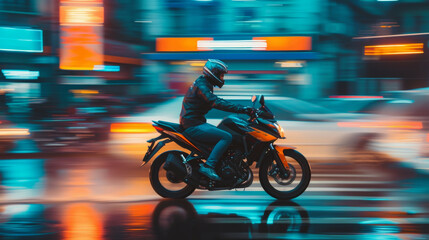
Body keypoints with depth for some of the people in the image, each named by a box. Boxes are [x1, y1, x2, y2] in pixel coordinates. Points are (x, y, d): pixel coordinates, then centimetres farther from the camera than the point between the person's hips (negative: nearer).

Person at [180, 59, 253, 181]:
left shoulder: (203, 84, 17)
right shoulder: (201, 87, -17)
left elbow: (217, 101, 24)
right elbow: (217, 103, -29)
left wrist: (242, 108, 16)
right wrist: (241, 109, -32)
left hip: (198, 123, 11)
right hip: (193, 126, -11)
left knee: (222, 133, 20)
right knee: (227, 137, -19)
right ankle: (208, 166, -22)